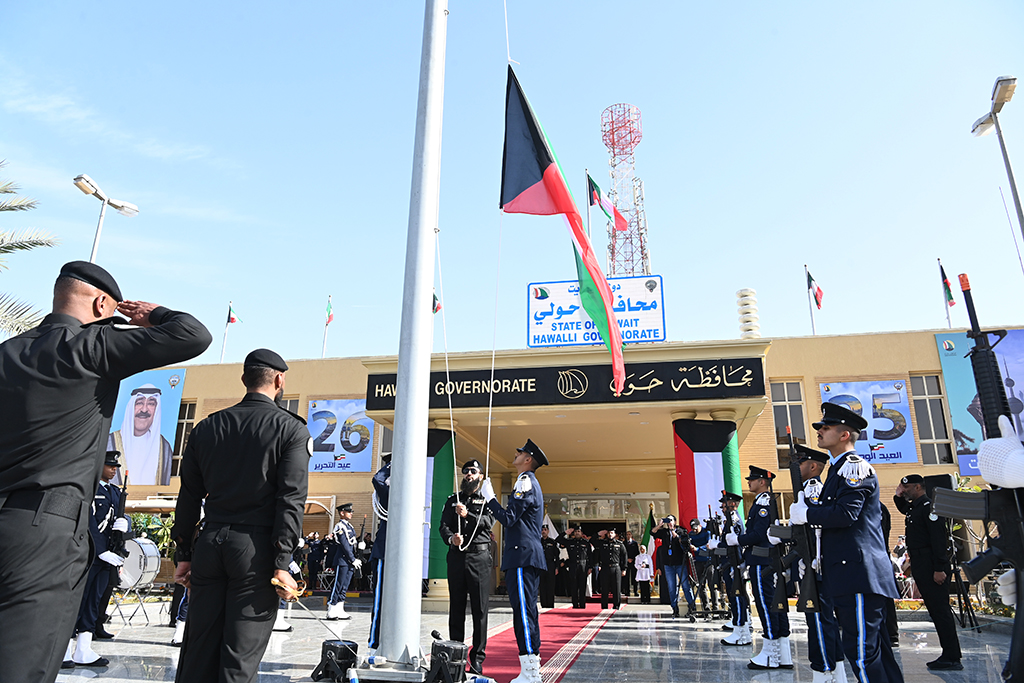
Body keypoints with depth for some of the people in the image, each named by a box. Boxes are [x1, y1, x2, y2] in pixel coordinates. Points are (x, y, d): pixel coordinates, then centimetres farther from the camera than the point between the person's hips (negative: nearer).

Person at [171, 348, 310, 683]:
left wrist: (184, 554, 17)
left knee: (198, 649, 13)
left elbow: (188, 496, 12)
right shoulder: (291, 429, -3)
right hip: (256, 547, -4)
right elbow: (291, 499, -10)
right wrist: (282, 564, -10)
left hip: (210, 543, 5)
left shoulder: (207, 427, 11)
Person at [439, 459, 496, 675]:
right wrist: (451, 538, -17)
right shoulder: (452, 500, 16)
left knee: (479, 609, -1)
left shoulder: (487, 499, 9)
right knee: (456, 608, 7)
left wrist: (467, 515, -23)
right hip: (456, 556, 3)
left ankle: (477, 659, 6)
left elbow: (488, 522, -8)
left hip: (479, 557, -2)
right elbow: (444, 525, 5)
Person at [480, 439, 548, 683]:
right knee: (527, 610, 13)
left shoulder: (525, 481, -10)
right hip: (530, 555, 11)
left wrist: (489, 498, -7)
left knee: (523, 610, -9)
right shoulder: (530, 482, 22)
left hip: (522, 554, -11)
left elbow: (508, 518, -17)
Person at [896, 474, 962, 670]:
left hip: (932, 568, -10)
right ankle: (948, 655, 17)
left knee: (940, 610, -7)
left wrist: (939, 569, -23)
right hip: (920, 568, 10)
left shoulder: (929, 506, -12)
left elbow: (939, 538, -19)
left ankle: (952, 659, -3)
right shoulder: (913, 508, 17)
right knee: (935, 611, 11)